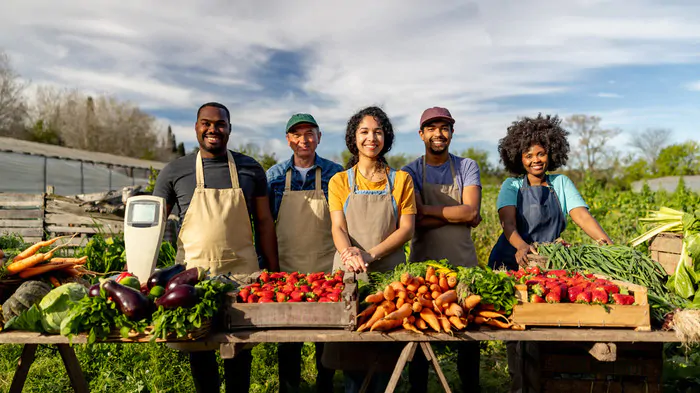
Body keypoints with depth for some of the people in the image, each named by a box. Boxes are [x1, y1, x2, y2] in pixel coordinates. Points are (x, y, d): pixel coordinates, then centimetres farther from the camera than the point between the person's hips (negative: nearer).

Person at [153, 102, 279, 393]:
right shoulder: (175, 171, 3)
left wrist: (273, 270, 3)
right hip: (192, 271, 0)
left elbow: (264, 221, 7)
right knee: (197, 347, 10)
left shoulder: (250, 169, 5)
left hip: (242, 271, 0)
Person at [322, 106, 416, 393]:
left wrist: (370, 254, -15)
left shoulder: (401, 180, 7)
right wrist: (350, 253, -26)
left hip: (390, 270, 0)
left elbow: (406, 229, 0)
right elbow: (338, 228, -3)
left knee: (387, 350, 1)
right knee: (350, 346, 0)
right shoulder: (340, 181, 7)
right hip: (349, 272, 0)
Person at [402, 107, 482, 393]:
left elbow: (472, 211, -10)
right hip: (423, 263, -1)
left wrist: (426, 209, -11)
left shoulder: (467, 167, 6)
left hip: (463, 263, 1)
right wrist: (458, 214, -13)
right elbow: (415, 221, -11)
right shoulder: (410, 172, 2)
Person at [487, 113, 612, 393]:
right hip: (512, 263, -1)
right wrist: (521, 246, -34)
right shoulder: (512, 186, 5)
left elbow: (581, 214, -4)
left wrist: (603, 239, -24)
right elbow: (508, 221, -14)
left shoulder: (561, 184, 12)